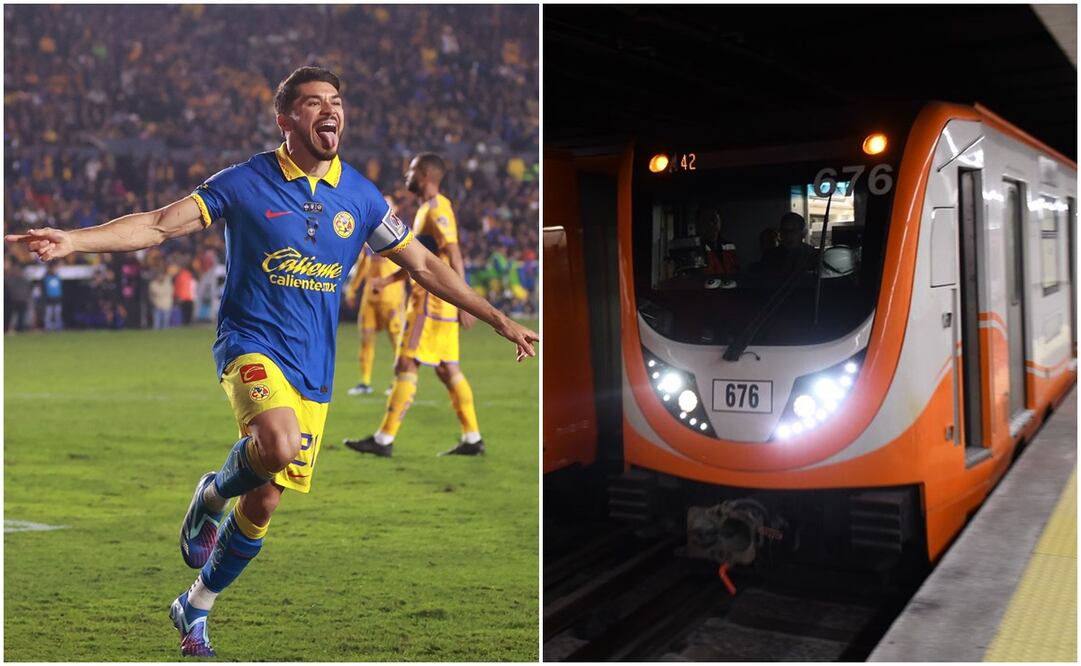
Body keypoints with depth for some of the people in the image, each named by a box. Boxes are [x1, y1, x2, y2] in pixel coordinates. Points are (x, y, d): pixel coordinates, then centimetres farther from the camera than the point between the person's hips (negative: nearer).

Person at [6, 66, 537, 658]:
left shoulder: (360, 196, 4)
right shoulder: (246, 181, -4)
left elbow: (423, 265, 12)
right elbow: (160, 224, -5)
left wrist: (500, 321, 12)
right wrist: (72, 240, -19)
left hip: (313, 370, 4)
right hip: (252, 343, -4)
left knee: (265, 504, 7)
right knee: (279, 447, -34)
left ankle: (194, 610, 32)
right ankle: (212, 495, 2)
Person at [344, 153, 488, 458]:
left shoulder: (436, 210, -13)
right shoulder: (429, 209, 18)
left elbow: (455, 258, -20)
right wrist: (390, 279, 18)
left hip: (432, 301, -10)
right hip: (438, 301, 10)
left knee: (406, 365, -6)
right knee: (448, 369, 10)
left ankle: (384, 439, -1)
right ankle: (472, 438, 12)